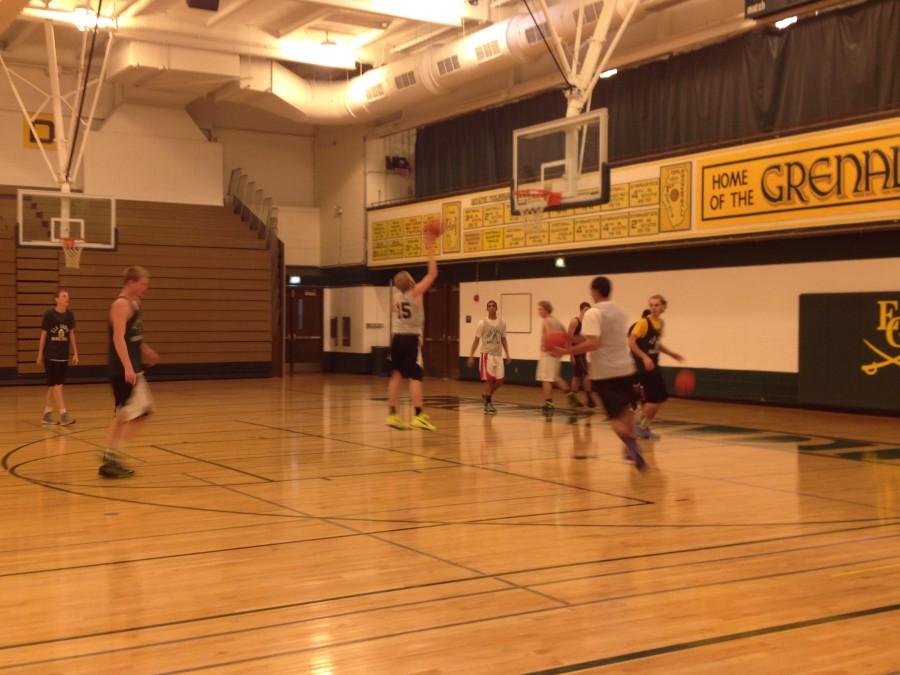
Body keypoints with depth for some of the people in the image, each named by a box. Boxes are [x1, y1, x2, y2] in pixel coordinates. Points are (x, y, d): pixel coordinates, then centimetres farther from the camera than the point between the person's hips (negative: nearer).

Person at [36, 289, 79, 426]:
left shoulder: (70, 314, 3)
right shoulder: (49, 314, -9)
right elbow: (43, 335, -4)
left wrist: (75, 353, 7)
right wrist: (40, 355, -2)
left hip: (64, 355, 5)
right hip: (51, 355, -5)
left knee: (53, 385, 11)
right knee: (57, 384, -7)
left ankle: (47, 414, 19)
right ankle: (63, 414, -9)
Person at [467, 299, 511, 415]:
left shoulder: (502, 323, 7)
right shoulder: (482, 323, -4)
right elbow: (476, 340, -2)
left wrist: (507, 355, 9)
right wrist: (471, 356, -6)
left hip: (498, 355, 4)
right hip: (487, 354, -4)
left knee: (499, 381, 3)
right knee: (489, 379, -9)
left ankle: (487, 396, 28)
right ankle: (488, 404, -1)